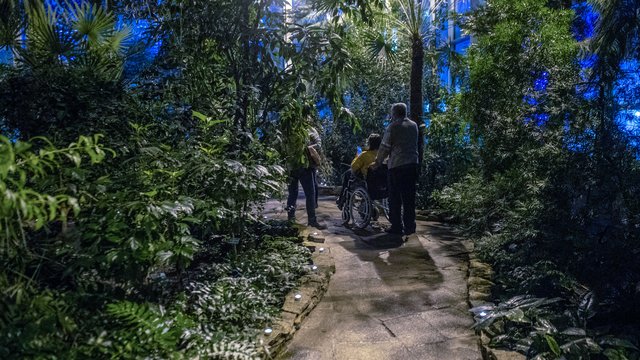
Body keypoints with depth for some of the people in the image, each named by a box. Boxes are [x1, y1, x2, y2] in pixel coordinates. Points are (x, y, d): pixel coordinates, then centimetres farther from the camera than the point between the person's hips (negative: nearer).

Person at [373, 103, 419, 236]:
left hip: (396, 165, -5)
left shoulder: (392, 127, -4)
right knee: (409, 197, 8)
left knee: (395, 198, 2)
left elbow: (385, 147, -4)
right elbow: (414, 144, 17)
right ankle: (409, 226, 10)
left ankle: (397, 227, 3)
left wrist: (378, 162, 6)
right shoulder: (414, 126, 12)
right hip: (412, 164, 5)